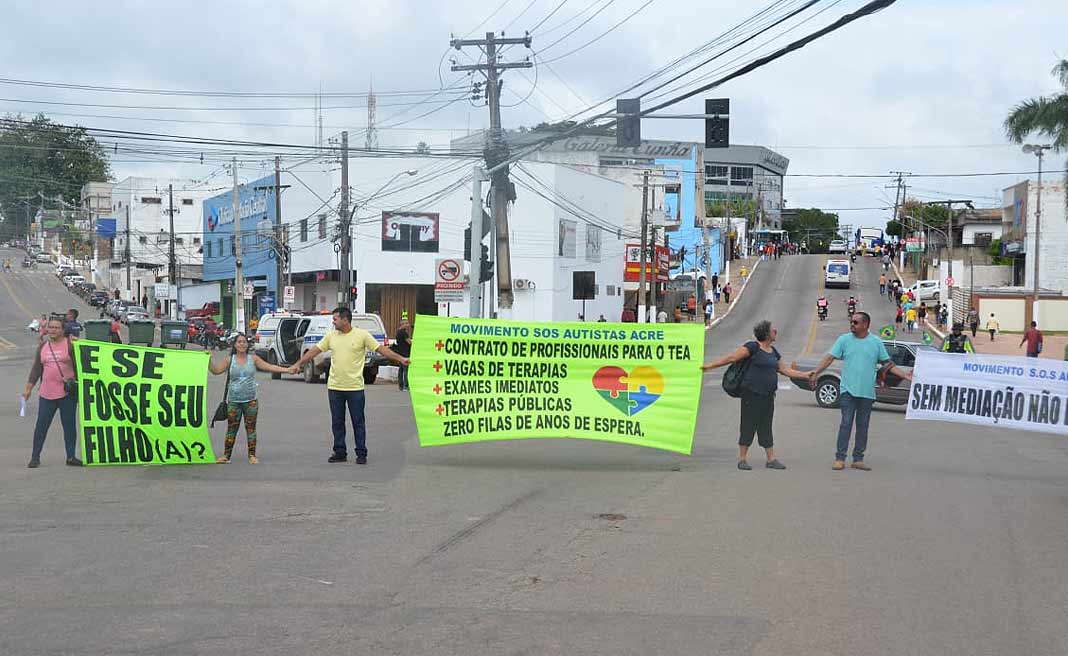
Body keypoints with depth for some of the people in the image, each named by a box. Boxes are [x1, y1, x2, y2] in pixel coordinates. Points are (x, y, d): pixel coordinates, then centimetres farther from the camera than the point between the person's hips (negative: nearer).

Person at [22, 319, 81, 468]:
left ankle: (71, 457, 10)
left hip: (67, 393, -4)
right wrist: (28, 388, 10)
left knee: (69, 425, 3)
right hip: (46, 394, 4)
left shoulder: (70, 344, -3)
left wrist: (78, 385, -11)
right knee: (41, 425, 5)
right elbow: (36, 369, 13)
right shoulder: (42, 346, 10)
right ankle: (35, 457, 13)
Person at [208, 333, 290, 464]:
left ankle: (252, 455, 8)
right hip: (234, 400, 0)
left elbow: (269, 367, 0)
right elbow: (216, 370, 4)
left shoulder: (253, 358, 3)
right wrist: (209, 360, -9)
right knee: (231, 428, 3)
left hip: (250, 400, 0)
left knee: (251, 427, 2)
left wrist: (287, 370, -7)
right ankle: (226, 455, 9)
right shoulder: (230, 360, 4)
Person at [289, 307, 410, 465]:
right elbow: (314, 350, 10)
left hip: (355, 388, -4)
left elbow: (381, 348, -7)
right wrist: (298, 364, 7)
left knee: (358, 422, 3)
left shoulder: (362, 335, -6)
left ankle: (361, 453, 11)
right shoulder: (331, 336, 5)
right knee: (337, 422, 10)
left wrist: (400, 359, -14)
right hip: (334, 387, 4)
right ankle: (340, 452, 20)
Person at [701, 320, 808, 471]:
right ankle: (742, 459, 5)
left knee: (766, 427, 11)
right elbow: (732, 357, -11)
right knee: (748, 425, -3)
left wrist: (806, 375, 21)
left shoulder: (773, 352, 15)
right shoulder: (753, 347, -8)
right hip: (752, 393, -7)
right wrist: (711, 365, -16)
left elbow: (785, 370, 22)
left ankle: (771, 459, 15)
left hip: (768, 396, 7)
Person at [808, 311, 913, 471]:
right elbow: (829, 358, -1)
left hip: (867, 392, 2)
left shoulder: (876, 342, 6)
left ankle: (858, 459, 15)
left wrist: (905, 375, 1)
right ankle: (840, 458, -2)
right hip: (848, 390, -2)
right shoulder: (844, 339, 3)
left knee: (863, 426, 7)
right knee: (846, 423, -6)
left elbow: (887, 364, 10)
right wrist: (816, 371, -13)